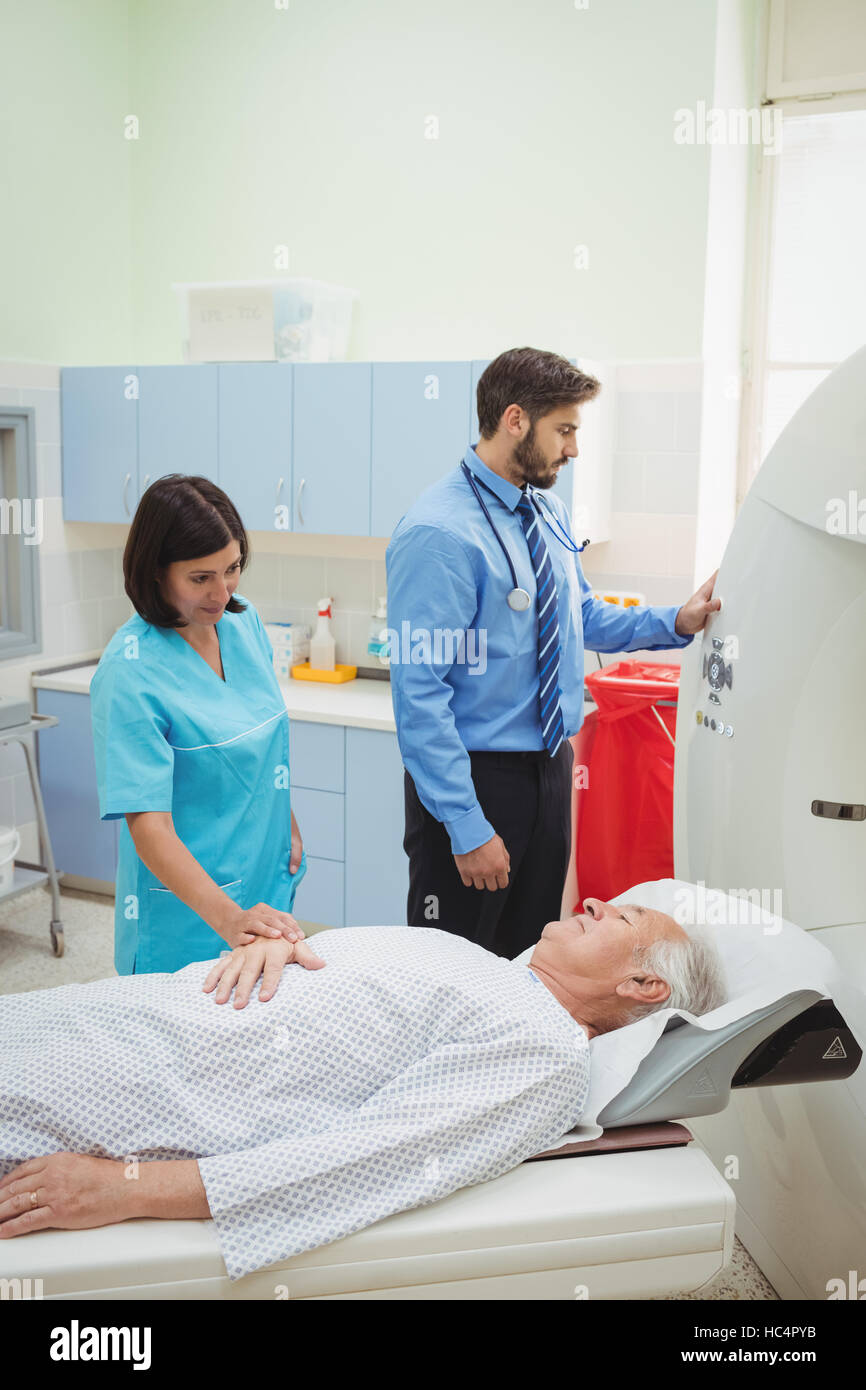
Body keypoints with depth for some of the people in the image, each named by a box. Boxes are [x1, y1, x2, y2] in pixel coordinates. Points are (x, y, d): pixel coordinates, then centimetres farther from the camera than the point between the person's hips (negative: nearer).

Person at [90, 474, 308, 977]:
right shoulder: (129, 671, -23)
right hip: (187, 909, -6)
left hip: (269, 882, 7)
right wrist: (227, 918, -38)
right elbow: (148, 825, -27)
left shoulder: (245, 622, -2)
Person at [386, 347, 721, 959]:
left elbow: (583, 617, 19)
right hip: (475, 774, -8)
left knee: (530, 952, 21)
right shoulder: (438, 535, -21)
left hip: (550, 766, 8)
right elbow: (419, 695, -23)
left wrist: (677, 622, 2)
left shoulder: (550, 512, 6)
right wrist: (467, 827, -23)